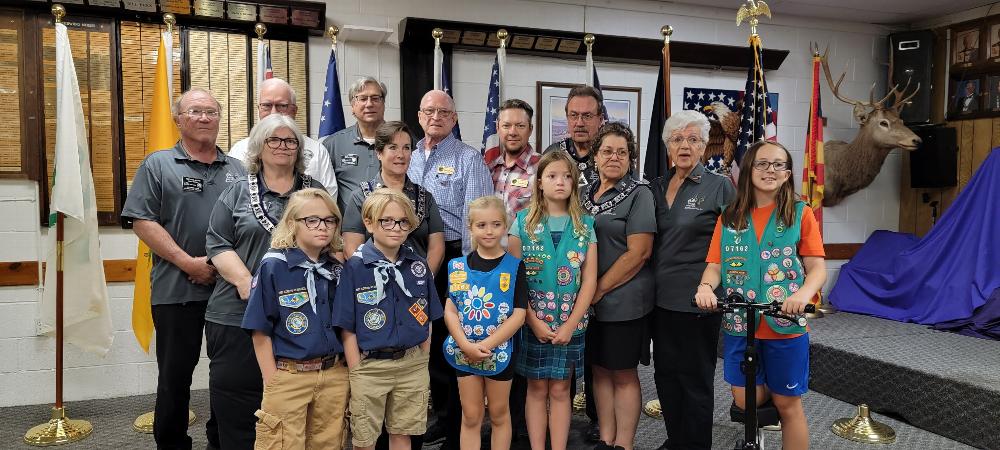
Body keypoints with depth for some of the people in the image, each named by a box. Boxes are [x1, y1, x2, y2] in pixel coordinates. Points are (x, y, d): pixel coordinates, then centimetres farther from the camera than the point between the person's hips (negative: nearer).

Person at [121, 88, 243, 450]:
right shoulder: (158, 165, 3)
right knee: (176, 373, 7)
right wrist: (189, 262, -13)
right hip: (177, 289, -3)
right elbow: (143, 222, -5)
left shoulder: (236, 169, 12)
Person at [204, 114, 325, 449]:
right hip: (239, 314, 0)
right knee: (235, 393, 3)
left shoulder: (315, 192, 13)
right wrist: (246, 282, -13)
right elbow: (218, 244, 2)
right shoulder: (236, 193, 9)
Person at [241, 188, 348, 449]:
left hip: (335, 376, 4)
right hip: (288, 377, -4)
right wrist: (272, 384, -9)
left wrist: (350, 374, 5)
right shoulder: (273, 266, -9)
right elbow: (261, 331, -7)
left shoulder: (338, 269, 4)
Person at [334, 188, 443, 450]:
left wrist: (423, 364, 4)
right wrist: (357, 373, -11)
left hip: (412, 365, 3)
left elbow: (427, 320, 8)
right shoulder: (354, 267, -9)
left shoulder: (418, 266, 2)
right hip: (370, 367, -3)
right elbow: (347, 328, -8)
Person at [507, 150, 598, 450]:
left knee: (560, 390, 8)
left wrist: (570, 325, -9)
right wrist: (533, 321, -11)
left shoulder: (586, 225, 2)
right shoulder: (523, 222, -1)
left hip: (570, 324, 1)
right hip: (532, 322, -1)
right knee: (537, 389, 8)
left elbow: (590, 280, -1)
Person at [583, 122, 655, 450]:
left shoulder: (639, 194, -8)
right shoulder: (587, 193, 11)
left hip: (623, 300, -6)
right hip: (589, 300, 6)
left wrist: (599, 290, -14)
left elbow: (638, 253, -15)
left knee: (623, 374, 5)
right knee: (600, 369, 13)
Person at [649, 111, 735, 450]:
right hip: (662, 296, 5)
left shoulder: (720, 187, -4)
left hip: (698, 299, -5)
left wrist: (711, 289, -7)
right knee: (665, 373, 14)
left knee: (695, 377, 6)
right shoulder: (656, 187, 9)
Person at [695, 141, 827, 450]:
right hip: (739, 324, 2)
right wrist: (705, 287, -19)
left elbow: (817, 267, -5)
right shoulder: (729, 218, 5)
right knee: (746, 401, 8)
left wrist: (803, 294, -25)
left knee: (787, 404, 8)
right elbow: (715, 265, 2)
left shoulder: (800, 214, -1)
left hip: (785, 326, -2)